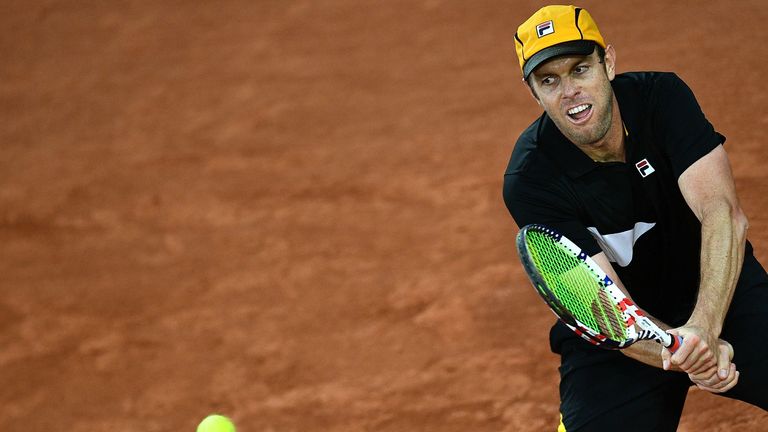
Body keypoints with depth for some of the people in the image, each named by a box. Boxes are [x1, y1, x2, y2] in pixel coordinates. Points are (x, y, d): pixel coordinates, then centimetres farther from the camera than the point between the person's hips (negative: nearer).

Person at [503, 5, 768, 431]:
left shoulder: (661, 96, -15)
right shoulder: (530, 180, -20)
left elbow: (723, 214, -27)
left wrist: (702, 327, -42)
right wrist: (679, 355, -45)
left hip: (720, 288, 2)